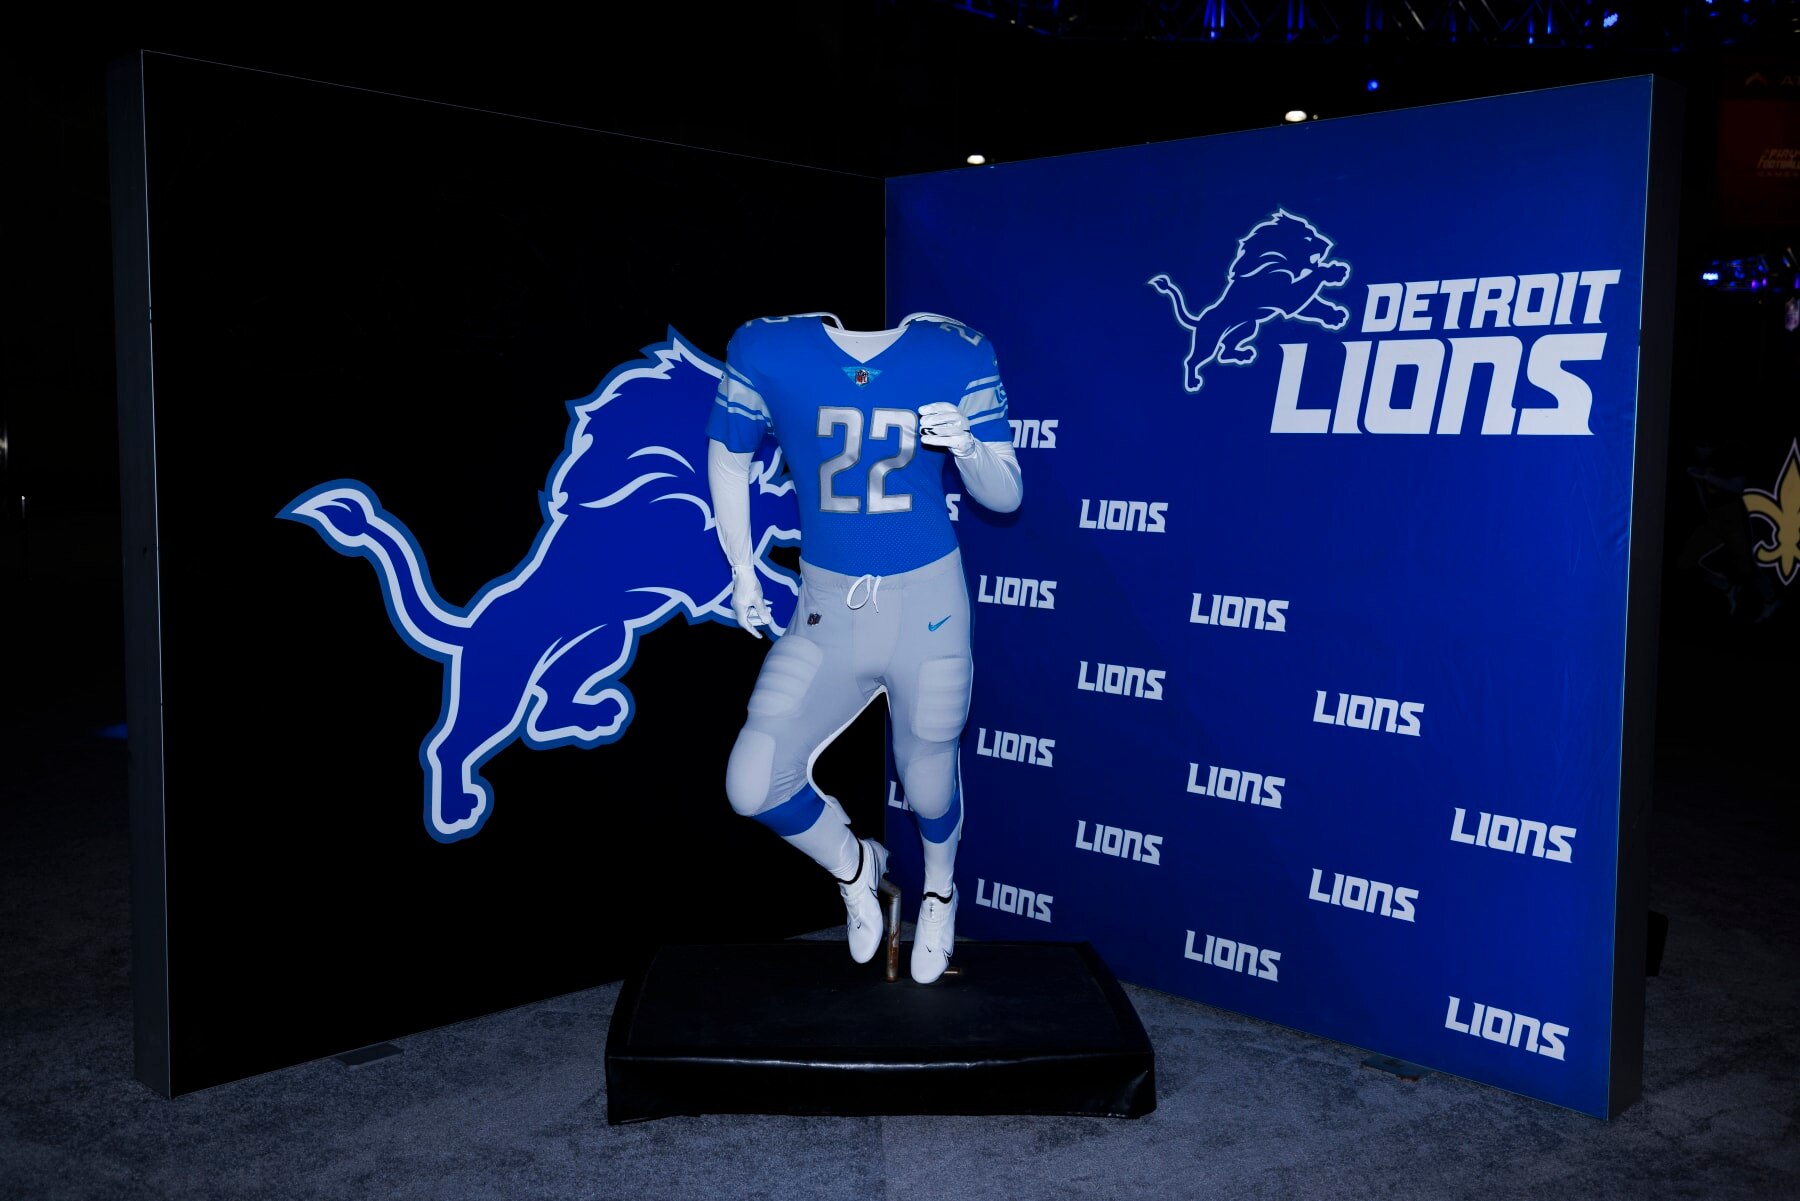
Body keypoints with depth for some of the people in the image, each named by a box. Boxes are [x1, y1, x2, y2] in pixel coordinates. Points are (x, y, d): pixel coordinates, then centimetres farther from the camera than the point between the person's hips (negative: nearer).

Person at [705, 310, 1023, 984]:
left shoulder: (958, 355, -6)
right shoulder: (765, 348, -6)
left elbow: (1005, 495, -4)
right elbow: (727, 457, 10)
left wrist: (966, 446, -26)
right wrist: (742, 570, 7)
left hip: (926, 605, -1)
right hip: (826, 609, 1)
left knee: (929, 788, 11)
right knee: (752, 785, -9)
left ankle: (940, 890, 48)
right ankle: (853, 865, 25)